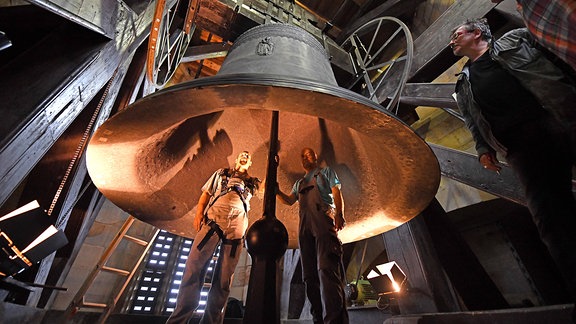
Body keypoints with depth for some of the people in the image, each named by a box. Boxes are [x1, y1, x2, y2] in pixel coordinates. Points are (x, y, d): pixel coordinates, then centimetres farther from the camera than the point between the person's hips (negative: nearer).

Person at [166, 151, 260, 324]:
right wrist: (199, 213, 0)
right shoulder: (221, 173, 24)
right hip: (213, 221, 0)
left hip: (236, 227, 1)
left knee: (224, 276, 2)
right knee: (195, 266, -6)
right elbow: (205, 194, 17)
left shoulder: (252, 183, 24)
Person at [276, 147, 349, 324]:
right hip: (305, 226, 6)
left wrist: (339, 214, -12)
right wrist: (276, 191, 0)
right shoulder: (299, 183, 34)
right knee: (310, 274, 0)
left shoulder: (326, 172, 21)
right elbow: (289, 200, 21)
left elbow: (336, 193, 7)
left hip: (324, 219, -5)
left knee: (327, 268, -20)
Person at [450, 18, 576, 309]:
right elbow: (472, 121, 19)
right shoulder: (464, 84, 25)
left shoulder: (516, 39, 22)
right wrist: (484, 148, 4)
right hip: (519, 145, 2)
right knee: (551, 218, -9)